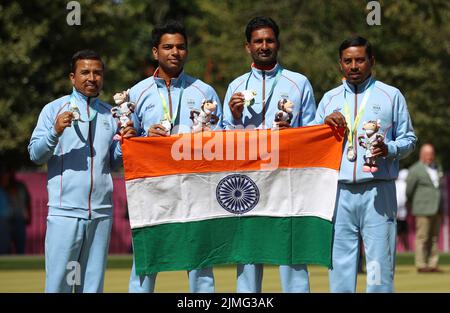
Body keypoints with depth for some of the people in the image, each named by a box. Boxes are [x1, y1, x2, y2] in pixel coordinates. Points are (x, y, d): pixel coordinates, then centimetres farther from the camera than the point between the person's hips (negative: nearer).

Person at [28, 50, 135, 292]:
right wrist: (55, 132, -19)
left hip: (101, 212, 4)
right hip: (65, 211, -4)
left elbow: (113, 162, 18)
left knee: (93, 282, 5)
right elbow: (35, 154, -2)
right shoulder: (54, 109, 6)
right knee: (58, 281, -8)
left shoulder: (110, 114, 17)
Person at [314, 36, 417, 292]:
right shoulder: (329, 99, 19)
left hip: (377, 191, -3)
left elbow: (409, 139, 9)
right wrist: (325, 124, 0)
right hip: (339, 192, 3)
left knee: (380, 262, -8)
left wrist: (388, 149, -12)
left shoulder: (391, 95, 10)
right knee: (340, 262, 1)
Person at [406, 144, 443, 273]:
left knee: (434, 238, 6)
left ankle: (432, 265, 9)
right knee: (422, 238, -6)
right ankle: (421, 265, -3)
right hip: (423, 210, -7)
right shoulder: (415, 170, -6)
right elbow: (409, 190, -2)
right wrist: (413, 204, 9)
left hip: (437, 209, 7)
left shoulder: (436, 168, 16)